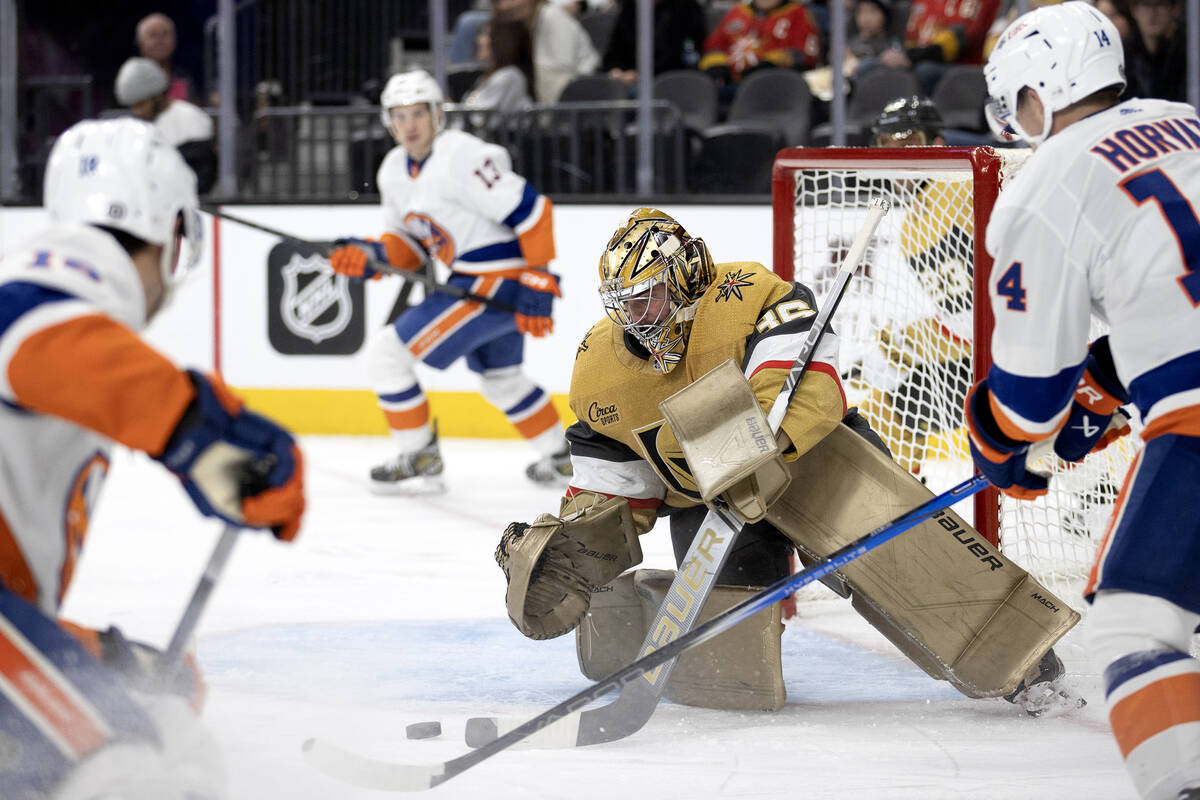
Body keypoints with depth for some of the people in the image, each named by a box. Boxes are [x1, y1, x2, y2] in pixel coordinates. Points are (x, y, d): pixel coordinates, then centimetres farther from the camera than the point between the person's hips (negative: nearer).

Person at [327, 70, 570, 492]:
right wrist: (372, 256, -8)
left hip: (497, 281, -10)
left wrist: (538, 284, -21)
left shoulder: (460, 157, -21)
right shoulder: (394, 171, 8)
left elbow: (531, 211, -23)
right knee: (499, 378, 30)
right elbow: (409, 244, 14)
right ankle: (560, 459, 46)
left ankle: (420, 461, 3)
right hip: (468, 278, 10)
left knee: (386, 354, -9)